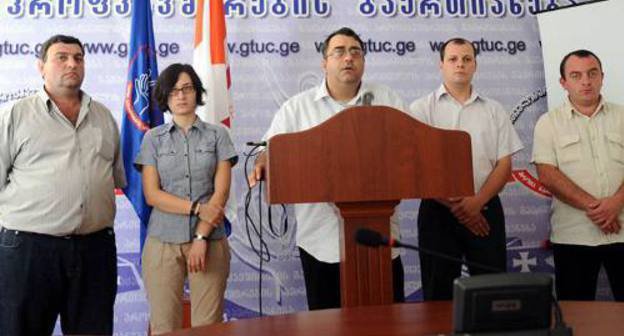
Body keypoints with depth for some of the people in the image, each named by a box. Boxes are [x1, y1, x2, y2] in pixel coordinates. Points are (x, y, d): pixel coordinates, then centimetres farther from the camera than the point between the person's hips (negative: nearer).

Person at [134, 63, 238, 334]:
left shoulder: (217, 135, 7)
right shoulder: (153, 138, 8)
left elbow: (221, 192, -1)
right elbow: (152, 195, -1)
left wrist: (201, 237, -10)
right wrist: (198, 208, -11)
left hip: (210, 240, 0)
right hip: (163, 241, 0)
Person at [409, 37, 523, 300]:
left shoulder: (494, 110, 11)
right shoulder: (421, 109, 3)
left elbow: (504, 164, 5)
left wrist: (477, 202, -11)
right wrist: (454, 205, -12)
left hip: (485, 210, 2)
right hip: (438, 211, -2)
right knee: (439, 292, 5)